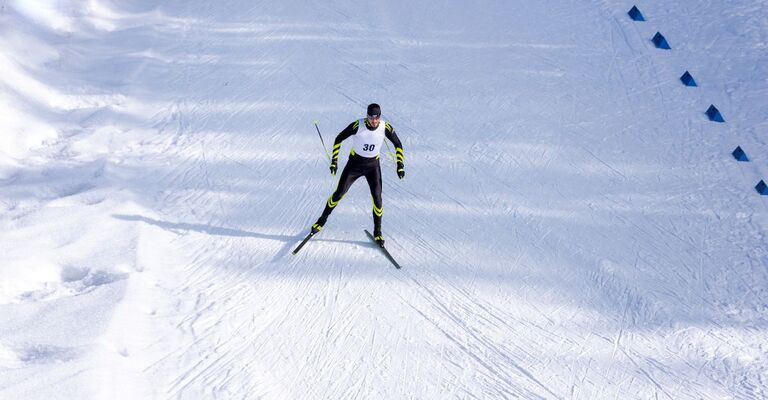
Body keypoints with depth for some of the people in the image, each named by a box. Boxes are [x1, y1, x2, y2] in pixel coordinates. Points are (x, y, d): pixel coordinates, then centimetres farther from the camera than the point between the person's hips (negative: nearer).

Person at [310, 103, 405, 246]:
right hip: (355, 163, -1)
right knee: (339, 194, 2)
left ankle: (377, 232, 10)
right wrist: (334, 161, -14)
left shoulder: (385, 127, -18)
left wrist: (400, 165, -8)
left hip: (373, 165, 1)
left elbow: (398, 144, -2)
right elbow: (338, 139, -11)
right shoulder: (358, 125, -23)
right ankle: (322, 220, 25)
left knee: (377, 198, -9)